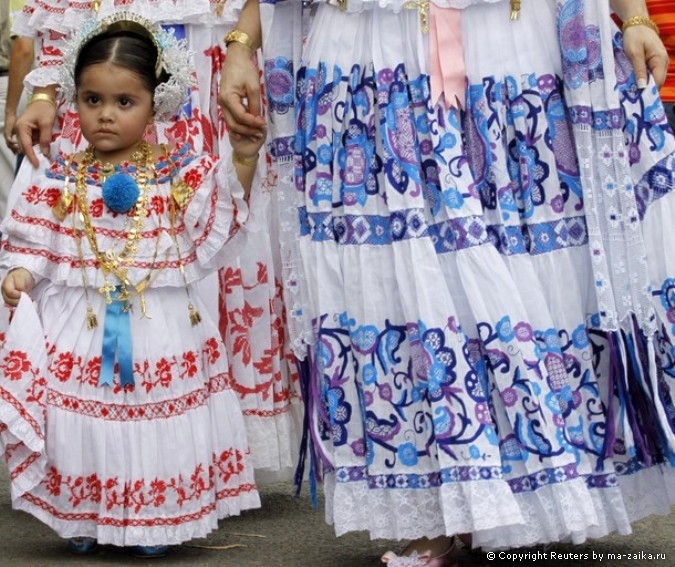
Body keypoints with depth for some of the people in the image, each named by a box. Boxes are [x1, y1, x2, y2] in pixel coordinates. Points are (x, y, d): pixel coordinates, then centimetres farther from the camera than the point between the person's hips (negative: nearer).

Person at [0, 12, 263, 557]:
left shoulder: (182, 172, -3)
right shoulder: (58, 177, 2)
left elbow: (213, 234, -9)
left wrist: (242, 165, -19)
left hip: (160, 326, -1)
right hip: (79, 326, 1)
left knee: (156, 421, 5)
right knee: (81, 422, 7)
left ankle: (154, 522, 22)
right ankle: (83, 521, 25)